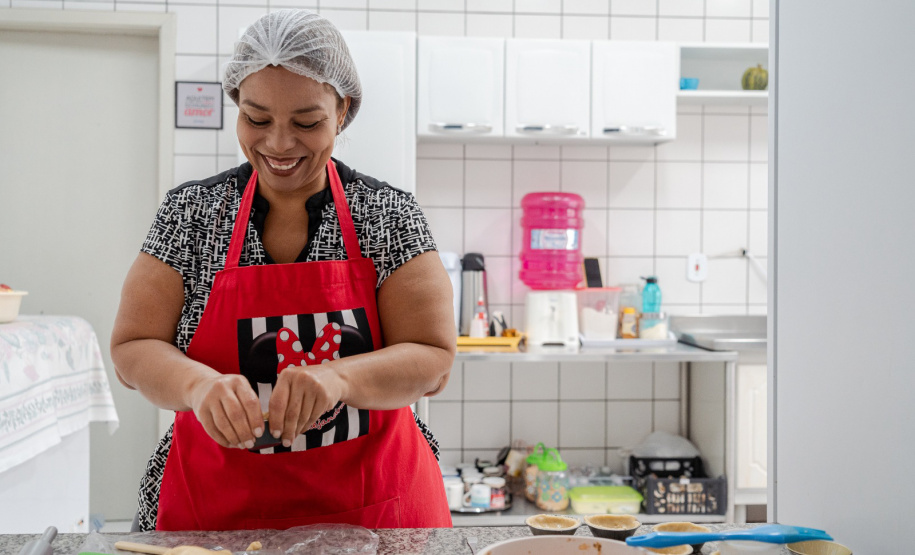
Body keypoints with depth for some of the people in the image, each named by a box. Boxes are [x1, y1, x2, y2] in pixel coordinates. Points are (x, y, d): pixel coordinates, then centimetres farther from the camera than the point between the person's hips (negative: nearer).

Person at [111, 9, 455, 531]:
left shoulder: (392, 214, -4)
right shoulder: (191, 211, -1)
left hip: (373, 513, 0)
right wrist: (199, 384, -26)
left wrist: (338, 377, -29)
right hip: (212, 513, 1)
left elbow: (433, 360, -9)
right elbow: (133, 349, -3)